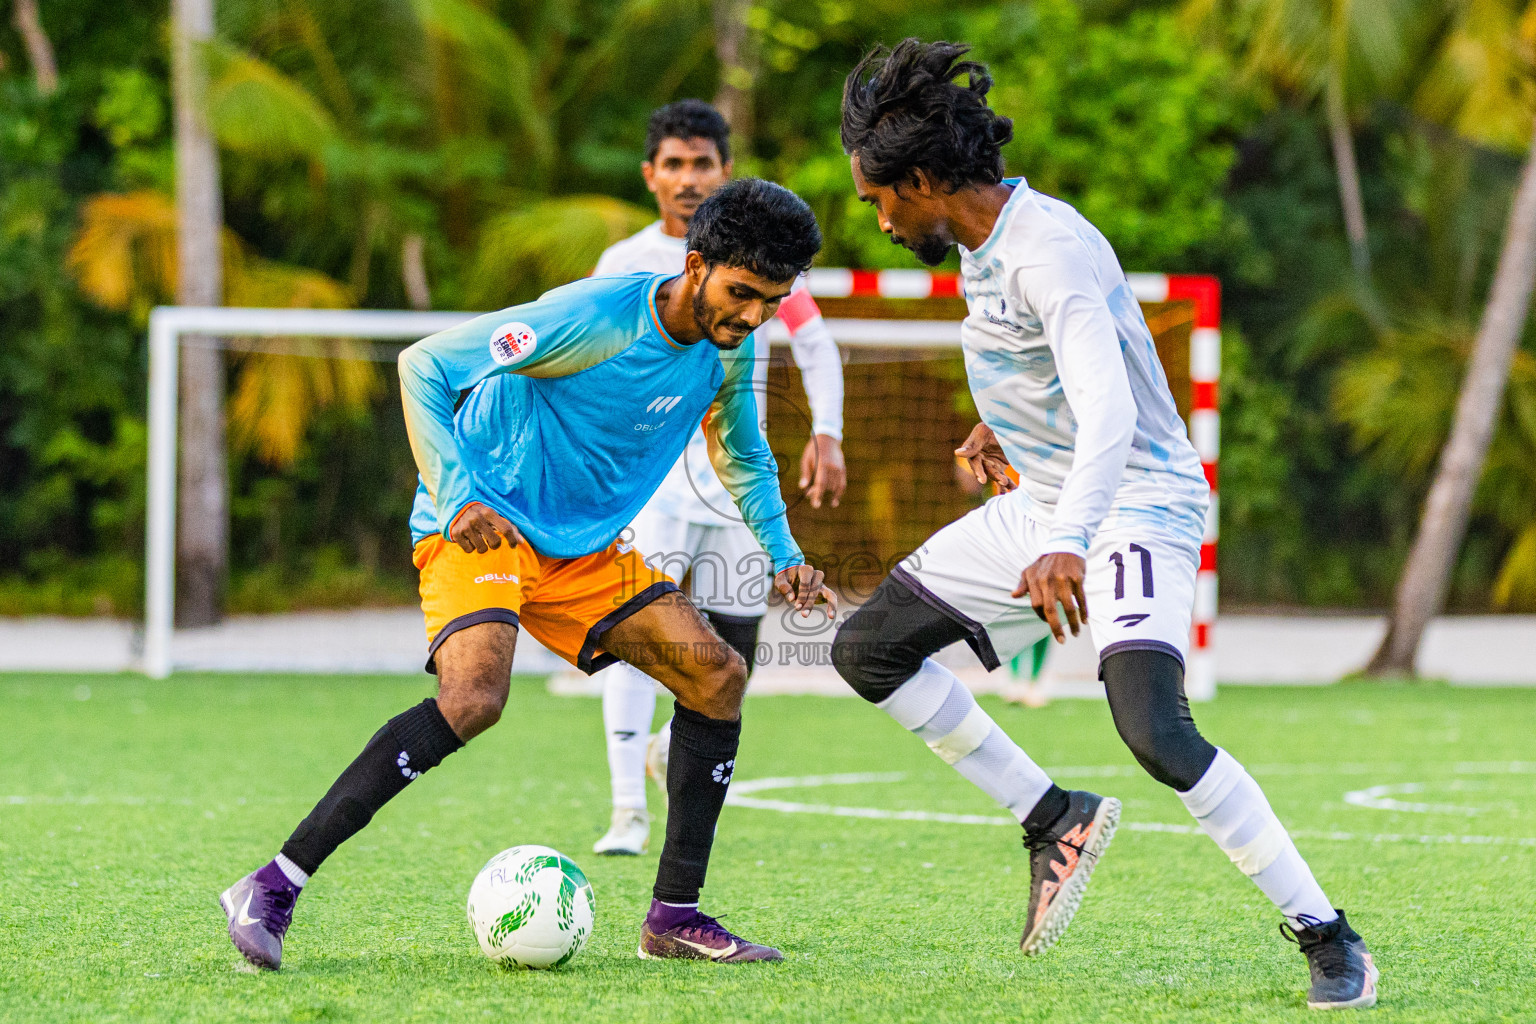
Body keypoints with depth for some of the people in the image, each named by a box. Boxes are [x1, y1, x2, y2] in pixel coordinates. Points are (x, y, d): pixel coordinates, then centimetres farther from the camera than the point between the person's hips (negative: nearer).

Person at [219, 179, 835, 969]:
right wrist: (457, 497, -26)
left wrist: (784, 556, 8)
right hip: (482, 526, -8)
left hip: (583, 549, 8)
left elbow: (743, 458, 22)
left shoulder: (728, 348, 1)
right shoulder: (594, 318, -23)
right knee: (474, 696, -31)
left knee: (717, 673, -3)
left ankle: (674, 916, 4)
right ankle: (272, 889, -29)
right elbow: (423, 364, -18)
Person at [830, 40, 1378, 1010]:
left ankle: (1328, 937, -18)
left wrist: (1066, 544, -49)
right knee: (868, 649, 8)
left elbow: (1108, 416, -37)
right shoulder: (988, 244, 6)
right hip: (1040, 507, 10)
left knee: (1156, 732, -28)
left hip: (1134, 505, -10)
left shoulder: (1047, 251, -23)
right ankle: (1056, 821, 16)